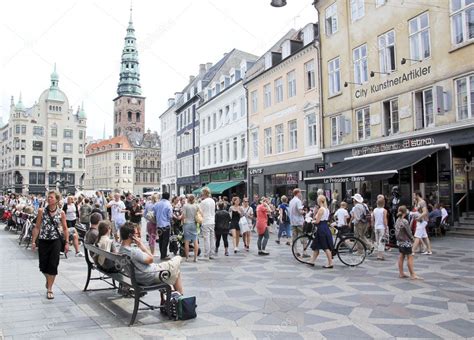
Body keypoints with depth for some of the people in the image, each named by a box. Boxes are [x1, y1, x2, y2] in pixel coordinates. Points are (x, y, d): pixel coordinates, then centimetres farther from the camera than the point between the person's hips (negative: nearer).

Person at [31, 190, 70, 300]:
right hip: (43, 241, 1)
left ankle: (49, 289, 8)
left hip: (55, 241, -1)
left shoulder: (61, 213, -2)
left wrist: (67, 243, 1)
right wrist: (33, 241, -2)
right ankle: (48, 279, 40)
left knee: (53, 265, -3)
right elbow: (37, 227, 2)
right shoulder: (41, 211, -2)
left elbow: (65, 229, 5)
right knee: (43, 266, 8)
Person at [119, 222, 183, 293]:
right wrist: (140, 244, -16)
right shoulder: (133, 251, -31)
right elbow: (150, 259, -18)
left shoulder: (121, 250, -1)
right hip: (151, 277, -10)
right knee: (178, 259, 7)